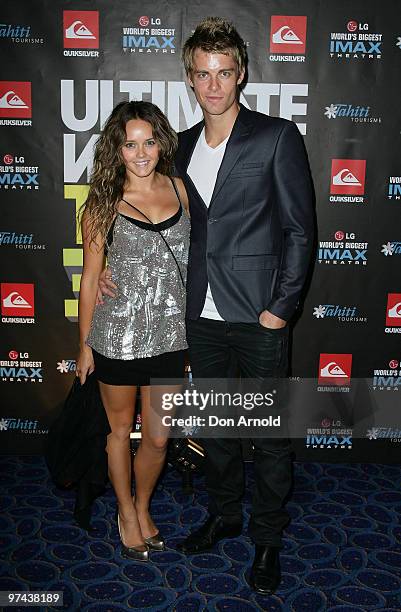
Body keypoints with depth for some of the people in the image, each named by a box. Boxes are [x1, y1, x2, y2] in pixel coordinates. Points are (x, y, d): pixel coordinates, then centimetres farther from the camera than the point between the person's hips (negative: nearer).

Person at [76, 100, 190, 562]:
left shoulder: (179, 189, 3)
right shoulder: (104, 202, -7)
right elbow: (90, 277, -3)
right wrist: (85, 345, 0)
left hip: (168, 335, 3)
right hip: (117, 337, -3)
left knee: (158, 438, 12)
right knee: (121, 429, 16)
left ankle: (143, 507, 39)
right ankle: (126, 512, 39)